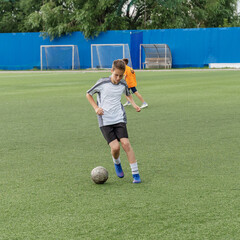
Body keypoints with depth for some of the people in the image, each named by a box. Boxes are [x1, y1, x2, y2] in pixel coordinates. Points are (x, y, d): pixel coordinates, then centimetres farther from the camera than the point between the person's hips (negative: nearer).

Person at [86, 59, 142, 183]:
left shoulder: (123, 84, 5)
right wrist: (96, 108, -3)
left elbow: (128, 94, 29)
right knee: (115, 147, -15)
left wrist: (134, 104, 11)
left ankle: (135, 173, -7)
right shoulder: (102, 83, -5)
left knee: (126, 143, -15)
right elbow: (88, 94, 9)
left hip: (119, 119, 2)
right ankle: (117, 163, 21)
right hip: (105, 121, -2)